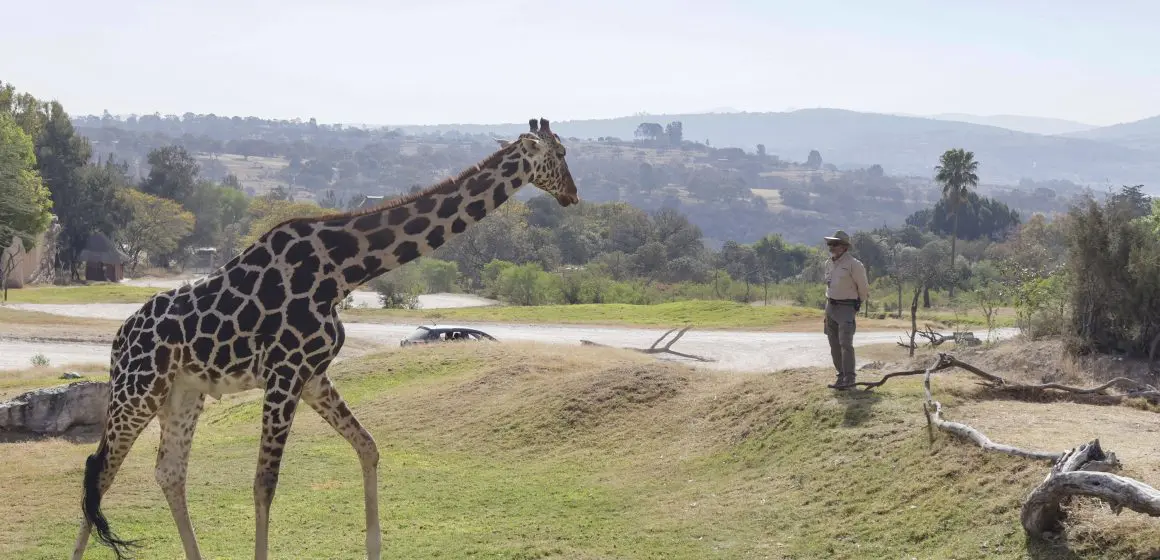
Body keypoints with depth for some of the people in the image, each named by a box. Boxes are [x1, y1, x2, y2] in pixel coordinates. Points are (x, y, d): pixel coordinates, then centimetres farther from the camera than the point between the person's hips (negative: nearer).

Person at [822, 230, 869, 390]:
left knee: (845, 343, -17)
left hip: (847, 308, -7)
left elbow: (863, 286, -2)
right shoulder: (829, 264, 11)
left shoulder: (854, 264, -11)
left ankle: (849, 378, -18)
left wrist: (858, 305, 9)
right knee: (834, 345, 7)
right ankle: (841, 376, 14)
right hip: (830, 307, 7)